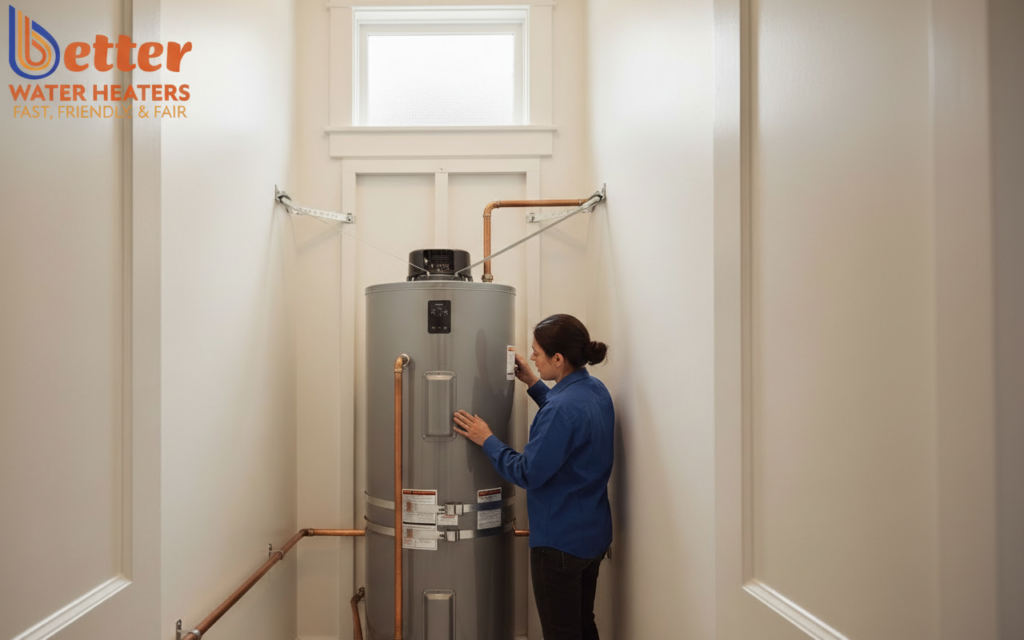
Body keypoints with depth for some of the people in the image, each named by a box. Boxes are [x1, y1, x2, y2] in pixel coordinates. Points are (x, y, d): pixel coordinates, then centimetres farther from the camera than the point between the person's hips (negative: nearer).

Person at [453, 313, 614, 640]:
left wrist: (486, 440, -11)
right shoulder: (594, 390, 1)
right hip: (594, 534, 9)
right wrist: (532, 383, 16)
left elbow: (528, 473, -23)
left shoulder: (563, 408, -28)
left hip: (560, 540, -9)